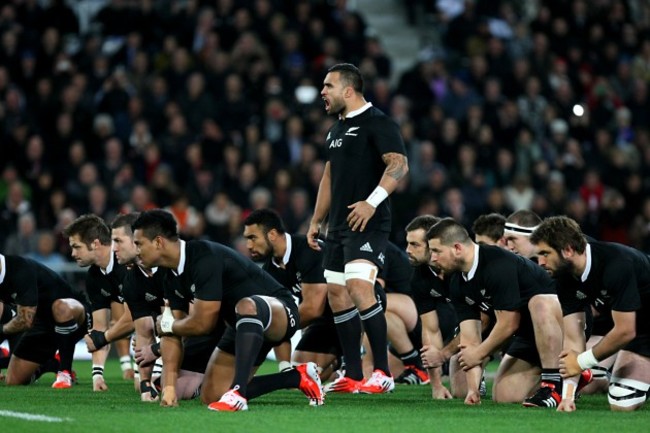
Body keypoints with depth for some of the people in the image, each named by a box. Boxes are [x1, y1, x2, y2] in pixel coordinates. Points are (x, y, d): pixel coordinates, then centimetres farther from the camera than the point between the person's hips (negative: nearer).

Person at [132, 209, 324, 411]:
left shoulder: (204, 260, -28)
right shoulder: (173, 278, 1)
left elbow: (202, 324, -27)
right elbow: (172, 333, 2)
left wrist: (166, 325, -7)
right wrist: (169, 387, -8)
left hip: (279, 311, -10)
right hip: (247, 325, 10)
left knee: (246, 307, -43)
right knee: (211, 396, 6)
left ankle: (238, 394, -45)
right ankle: (298, 377, 16)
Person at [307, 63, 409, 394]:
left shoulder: (377, 124, -9)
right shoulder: (336, 129, 20)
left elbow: (398, 164, -20)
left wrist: (372, 201, -29)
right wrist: (316, 220, 24)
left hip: (368, 225, -10)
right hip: (339, 227, 10)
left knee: (359, 287, -22)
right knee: (336, 294, 7)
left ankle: (383, 373, -18)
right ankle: (353, 377, 12)